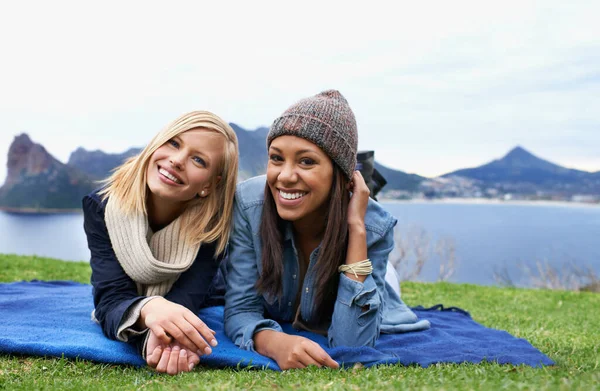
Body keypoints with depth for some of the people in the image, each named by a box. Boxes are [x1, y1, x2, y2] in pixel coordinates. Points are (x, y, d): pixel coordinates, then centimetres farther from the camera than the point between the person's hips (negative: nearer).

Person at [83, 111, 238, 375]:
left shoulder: (214, 219, -40)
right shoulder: (102, 206, -37)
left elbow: (185, 300, -46)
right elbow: (112, 299, -45)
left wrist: (161, 335, -71)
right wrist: (147, 309, -70)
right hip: (132, 294, 1)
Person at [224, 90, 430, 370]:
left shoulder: (374, 227, -33)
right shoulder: (248, 203, -31)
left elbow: (350, 345, -37)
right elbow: (241, 310, -27)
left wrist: (356, 228, -43)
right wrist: (276, 343, -51)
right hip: (278, 326, 2)